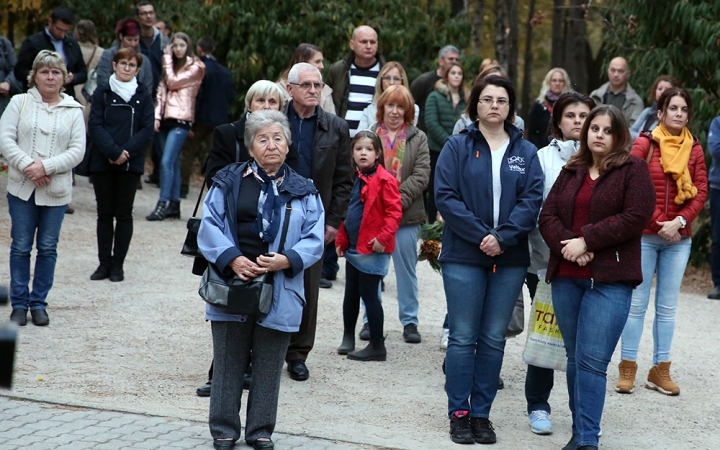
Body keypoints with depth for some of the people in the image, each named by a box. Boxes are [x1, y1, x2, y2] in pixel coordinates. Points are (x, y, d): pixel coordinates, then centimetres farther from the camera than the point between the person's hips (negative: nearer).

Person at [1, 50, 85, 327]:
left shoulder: (73, 111, 5)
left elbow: (77, 150, -2)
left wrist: (46, 167, -15)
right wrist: (27, 165, -16)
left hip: (56, 190, 1)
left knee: (48, 248, 6)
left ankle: (38, 303, 16)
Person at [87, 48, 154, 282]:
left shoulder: (143, 95, 3)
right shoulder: (102, 92, 2)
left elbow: (147, 129, -3)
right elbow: (95, 126, -5)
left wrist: (126, 152, -15)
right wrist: (113, 152, -17)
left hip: (131, 163, 0)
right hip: (102, 162, 0)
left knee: (124, 214, 4)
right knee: (105, 214, 7)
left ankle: (117, 264, 10)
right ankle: (104, 263, 13)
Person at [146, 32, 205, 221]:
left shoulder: (195, 67, -2)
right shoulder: (171, 66, 19)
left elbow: (173, 82, -10)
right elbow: (162, 90, 12)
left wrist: (168, 59, 0)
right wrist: (157, 115, 2)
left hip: (181, 119, -7)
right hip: (167, 118, 7)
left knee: (167, 162, -16)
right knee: (173, 162, 8)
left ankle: (163, 205, -19)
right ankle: (174, 205, 11)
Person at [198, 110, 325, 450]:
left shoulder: (303, 192, 7)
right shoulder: (228, 182, 5)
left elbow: (315, 239, 1)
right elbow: (209, 226, -2)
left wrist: (286, 260, -16)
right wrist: (232, 259, -17)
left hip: (279, 292, 1)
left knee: (268, 368, 9)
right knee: (228, 364, 7)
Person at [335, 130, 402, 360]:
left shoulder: (384, 179, -12)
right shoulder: (354, 178, 11)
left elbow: (395, 211, -16)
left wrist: (383, 237, -22)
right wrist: (341, 240, 16)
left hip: (372, 249, -8)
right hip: (353, 247, 8)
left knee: (369, 294, -4)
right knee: (351, 294, 17)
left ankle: (377, 346, 4)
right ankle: (348, 337, 32)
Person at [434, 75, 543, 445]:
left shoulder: (525, 152, 8)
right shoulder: (458, 147, 2)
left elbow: (532, 199, -2)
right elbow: (445, 196, -7)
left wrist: (503, 237, -16)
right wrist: (480, 236, -15)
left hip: (509, 259, 2)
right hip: (463, 256, -2)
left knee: (493, 340, 6)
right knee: (463, 337, 0)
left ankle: (481, 414, 13)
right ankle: (459, 413, 7)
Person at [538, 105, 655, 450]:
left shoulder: (633, 169, 1)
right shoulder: (571, 172, 16)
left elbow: (636, 217, -11)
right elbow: (548, 216, 8)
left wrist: (587, 240, -13)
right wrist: (567, 245, -12)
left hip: (609, 279, -5)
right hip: (566, 277, 5)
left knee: (592, 359, -12)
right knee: (575, 357, 10)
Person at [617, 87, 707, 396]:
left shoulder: (694, 149, 6)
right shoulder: (645, 144, -4)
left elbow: (701, 192, 3)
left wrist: (678, 222, -11)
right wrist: (660, 223, -12)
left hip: (678, 238, 3)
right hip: (645, 235, -3)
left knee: (667, 306, 7)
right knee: (637, 303, 1)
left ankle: (660, 370, 12)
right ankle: (628, 368, 6)